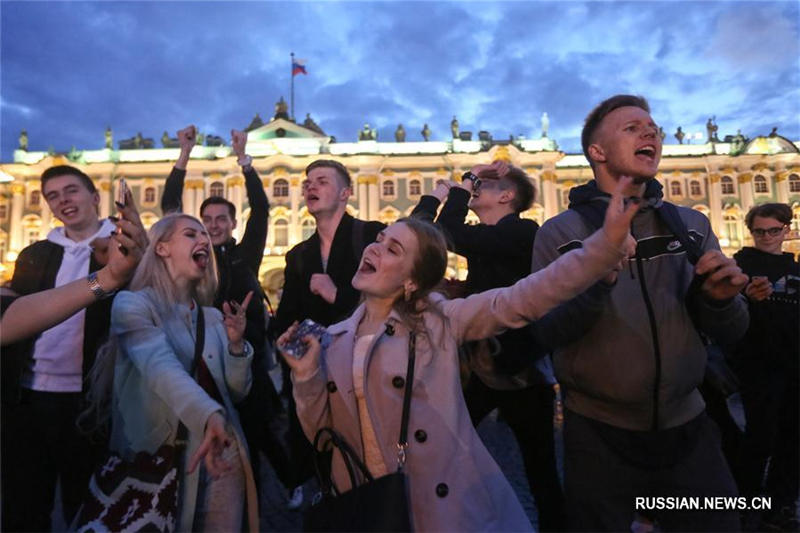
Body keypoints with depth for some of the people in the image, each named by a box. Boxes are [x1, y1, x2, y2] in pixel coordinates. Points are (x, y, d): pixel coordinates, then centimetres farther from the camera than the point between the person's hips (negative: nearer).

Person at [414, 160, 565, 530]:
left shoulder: (523, 232, -13)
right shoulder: (484, 238, 10)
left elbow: (449, 236, -23)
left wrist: (466, 182, -10)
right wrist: (440, 191, 7)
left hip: (522, 373, -7)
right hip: (484, 369, 7)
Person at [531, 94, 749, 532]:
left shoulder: (692, 225, 3)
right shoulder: (560, 232, -9)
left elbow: (728, 331, 6)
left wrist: (719, 298, -16)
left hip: (687, 428, 4)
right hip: (599, 436, -3)